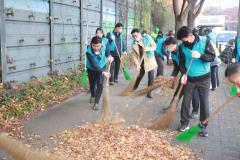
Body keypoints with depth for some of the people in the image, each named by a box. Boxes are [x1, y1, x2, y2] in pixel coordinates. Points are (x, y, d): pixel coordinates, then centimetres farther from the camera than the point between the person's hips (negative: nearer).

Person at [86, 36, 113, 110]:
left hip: (101, 67, 1)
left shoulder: (103, 46, -26)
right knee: (92, 84, 18)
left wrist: (109, 56, -22)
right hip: (91, 69, -1)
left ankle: (96, 102, -2)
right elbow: (94, 64, -43)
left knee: (100, 84, -12)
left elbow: (106, 52, -1)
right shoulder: (89, 52, -37)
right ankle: (93, 96, 49)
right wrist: (103, 72, -53)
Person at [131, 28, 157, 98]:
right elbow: (134, 55, -8)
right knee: (140, 76, 14)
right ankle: (134, 87, 40)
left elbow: (154, 45, -6)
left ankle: (149, 92, 5)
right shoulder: (134, 44, -7)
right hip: (141, 62, 1)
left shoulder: (147, 37, -9)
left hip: (150, 60, -1)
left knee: (151, 77, -6)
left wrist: (149, 49, -26)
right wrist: (137, 64, -20)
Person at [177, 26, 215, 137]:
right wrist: (184, 74, -15)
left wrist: (200, 55, -28)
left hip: (203, 78, -2)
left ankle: (203, 126, 17)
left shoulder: (205, 41, -11)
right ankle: (184, 123, 23)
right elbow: (181, 62, 1)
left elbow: (212, 57, -11)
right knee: (186, 101, 6)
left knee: (204, 102, 4)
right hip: (189, 79, 2)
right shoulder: (182, 46, -4)